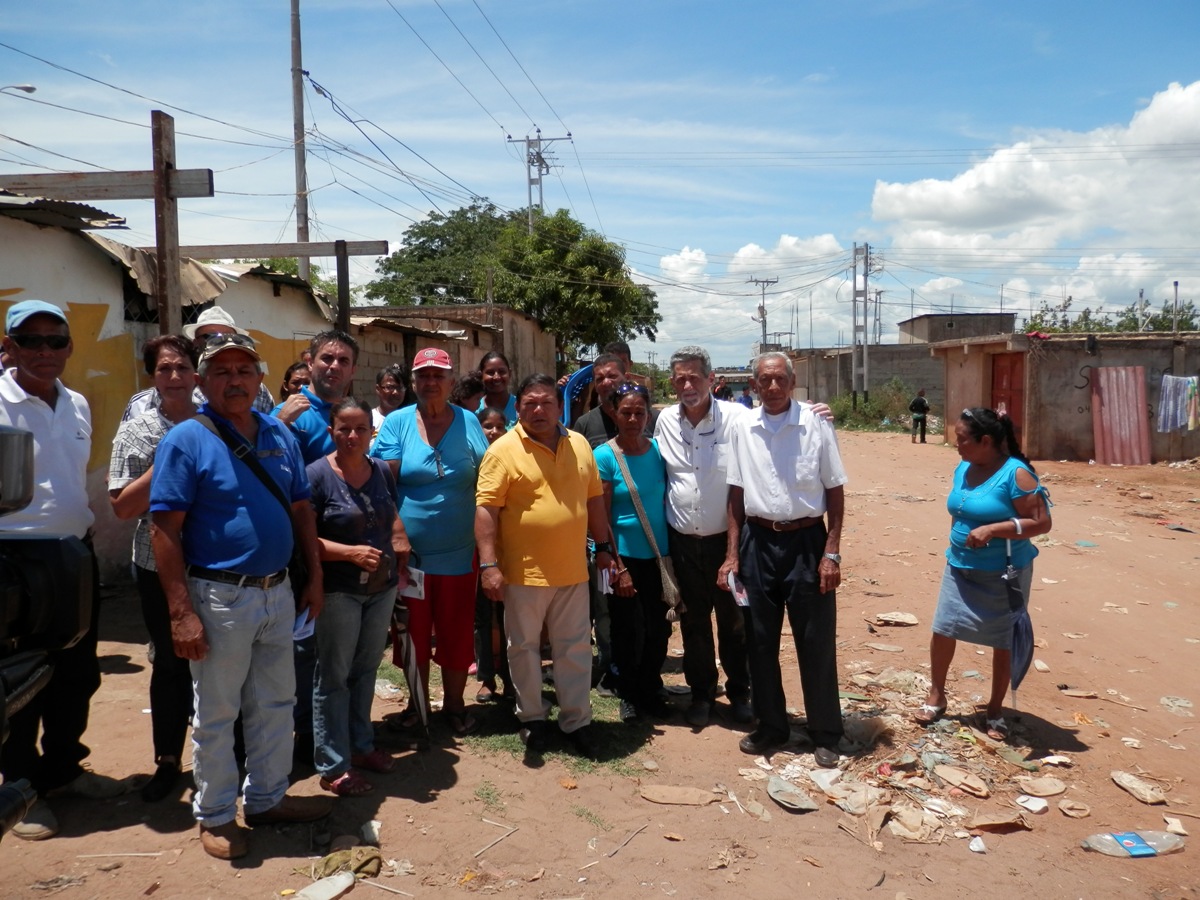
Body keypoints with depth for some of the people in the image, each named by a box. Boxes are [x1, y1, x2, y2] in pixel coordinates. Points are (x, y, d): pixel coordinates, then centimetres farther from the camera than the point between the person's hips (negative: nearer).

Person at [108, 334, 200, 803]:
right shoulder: (135, 431, 1)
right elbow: (122, 506, -7)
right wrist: (166, 463, -15)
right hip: (160, 568, 0)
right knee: (170, 663, 10)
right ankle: (168, 760, 27)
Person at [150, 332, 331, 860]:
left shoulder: (280, 436, 6)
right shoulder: (186, 441, -11)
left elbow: (301, 510, 12)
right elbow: (165, 529, -14)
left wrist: (315, 579, 9)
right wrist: (182, 613, -18)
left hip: (277, 593, 6)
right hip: (220, 595, -6)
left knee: (275, 703, 17)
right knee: (216, 713, 9)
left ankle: (267, 798, 35)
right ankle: (215, 815, 27)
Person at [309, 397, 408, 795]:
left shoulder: (382, 471, 3)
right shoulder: (317, 475, -14)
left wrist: (400, 549, 3)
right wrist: (352, 552, -26)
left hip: (382, 588, 6)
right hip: (338, 591, -6)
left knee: (366, 669, 18)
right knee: (334, 676, 5)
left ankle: (361, 745, 34)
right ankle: (332, 766, 15)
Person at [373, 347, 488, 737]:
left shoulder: (469, 422, 1)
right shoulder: (397, 423, -2)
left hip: (459, 552, 0)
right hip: (410, 552, 0)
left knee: (457, 631, 10)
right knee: (414, 631, 13)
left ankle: (454, 702, 30)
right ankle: (418, 701, 33)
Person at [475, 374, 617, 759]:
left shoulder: (579, 445, 7)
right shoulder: (504, 450, -9)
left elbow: (594, 498, 14)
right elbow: (486, 509, -13)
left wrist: (603, 546, 13)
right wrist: (489, 565, -19)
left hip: (572, 570, 4)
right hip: (523, 571, -4)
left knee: (575, 648, 11)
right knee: (524, 647, 11)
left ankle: (576, 720, 25)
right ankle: (531, 718, 28)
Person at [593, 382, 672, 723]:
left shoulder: (658, 448, 1)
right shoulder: (604, 456, -10)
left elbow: (670, 498, 8)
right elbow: (601, 517, -10)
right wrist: (617, 567, -12)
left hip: (658, 555, 4)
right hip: (625, 557, -3)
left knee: (659, 629, 11)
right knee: (629, 632, 7)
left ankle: (650, 691, 32)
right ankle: (628, 694, 29)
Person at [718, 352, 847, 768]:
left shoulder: (816, 426, -7)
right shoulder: (741, 427, 1)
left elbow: (835, 491, -3)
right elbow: (737, 493, 6)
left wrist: (831, 553, -8)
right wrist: (732, 554, 4)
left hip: (806, 540, -3)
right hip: (758, 541, 3)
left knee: (816, 642, 6)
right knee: (760, 641, 12)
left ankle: (825, 734, 24)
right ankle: (770, 726, 30)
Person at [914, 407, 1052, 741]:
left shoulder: (1015, 473, -18)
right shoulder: (963, 469, 3)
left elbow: (1042, 522, -20)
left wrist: (992, 530, -28)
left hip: (1003, 574, -6)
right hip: (960, 569, 6)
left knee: (1003, 641, 8)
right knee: (942, 630, 4)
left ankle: (995, 711, 24)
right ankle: (936, 695, 23)